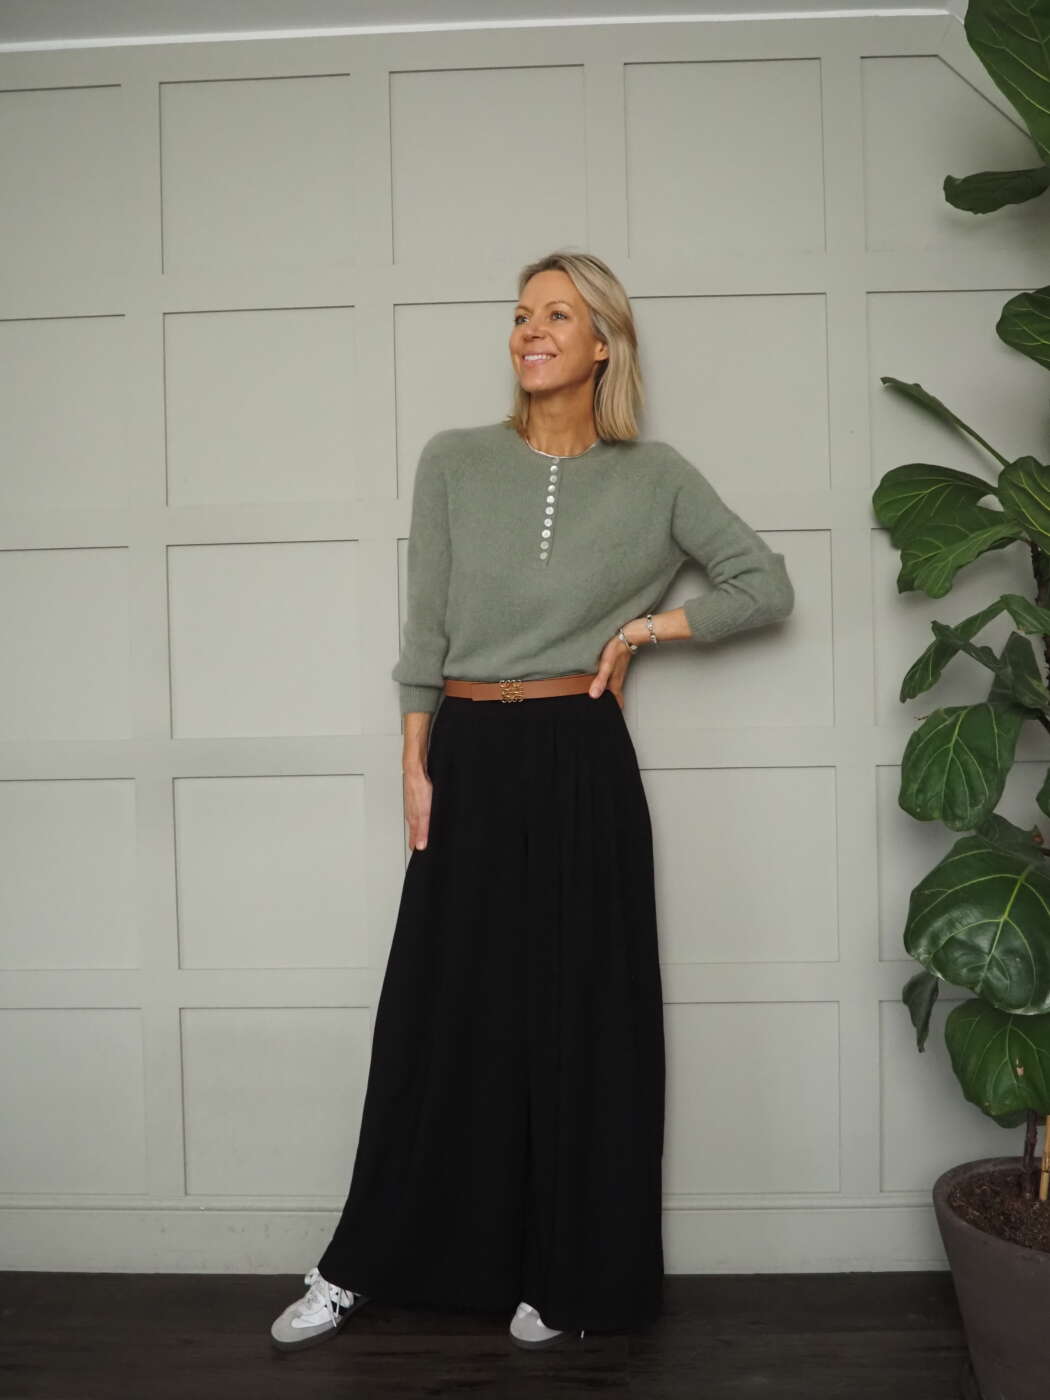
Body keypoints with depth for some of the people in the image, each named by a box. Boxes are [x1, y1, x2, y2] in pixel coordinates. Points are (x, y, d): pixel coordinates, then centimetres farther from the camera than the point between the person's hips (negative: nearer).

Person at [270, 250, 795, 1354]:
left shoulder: (654, 478, 3)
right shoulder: (454, 461, 4)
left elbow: (767, 586, 6)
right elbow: (424, 625, 4)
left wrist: (650, 624, -4)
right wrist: (417, 767, -1)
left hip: (579, 763, -1)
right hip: (467, 756, 1)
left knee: (580, 1011, 5)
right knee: (439, 1010, 7)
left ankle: (565, 1278, 23)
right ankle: (360, 1268, 23)